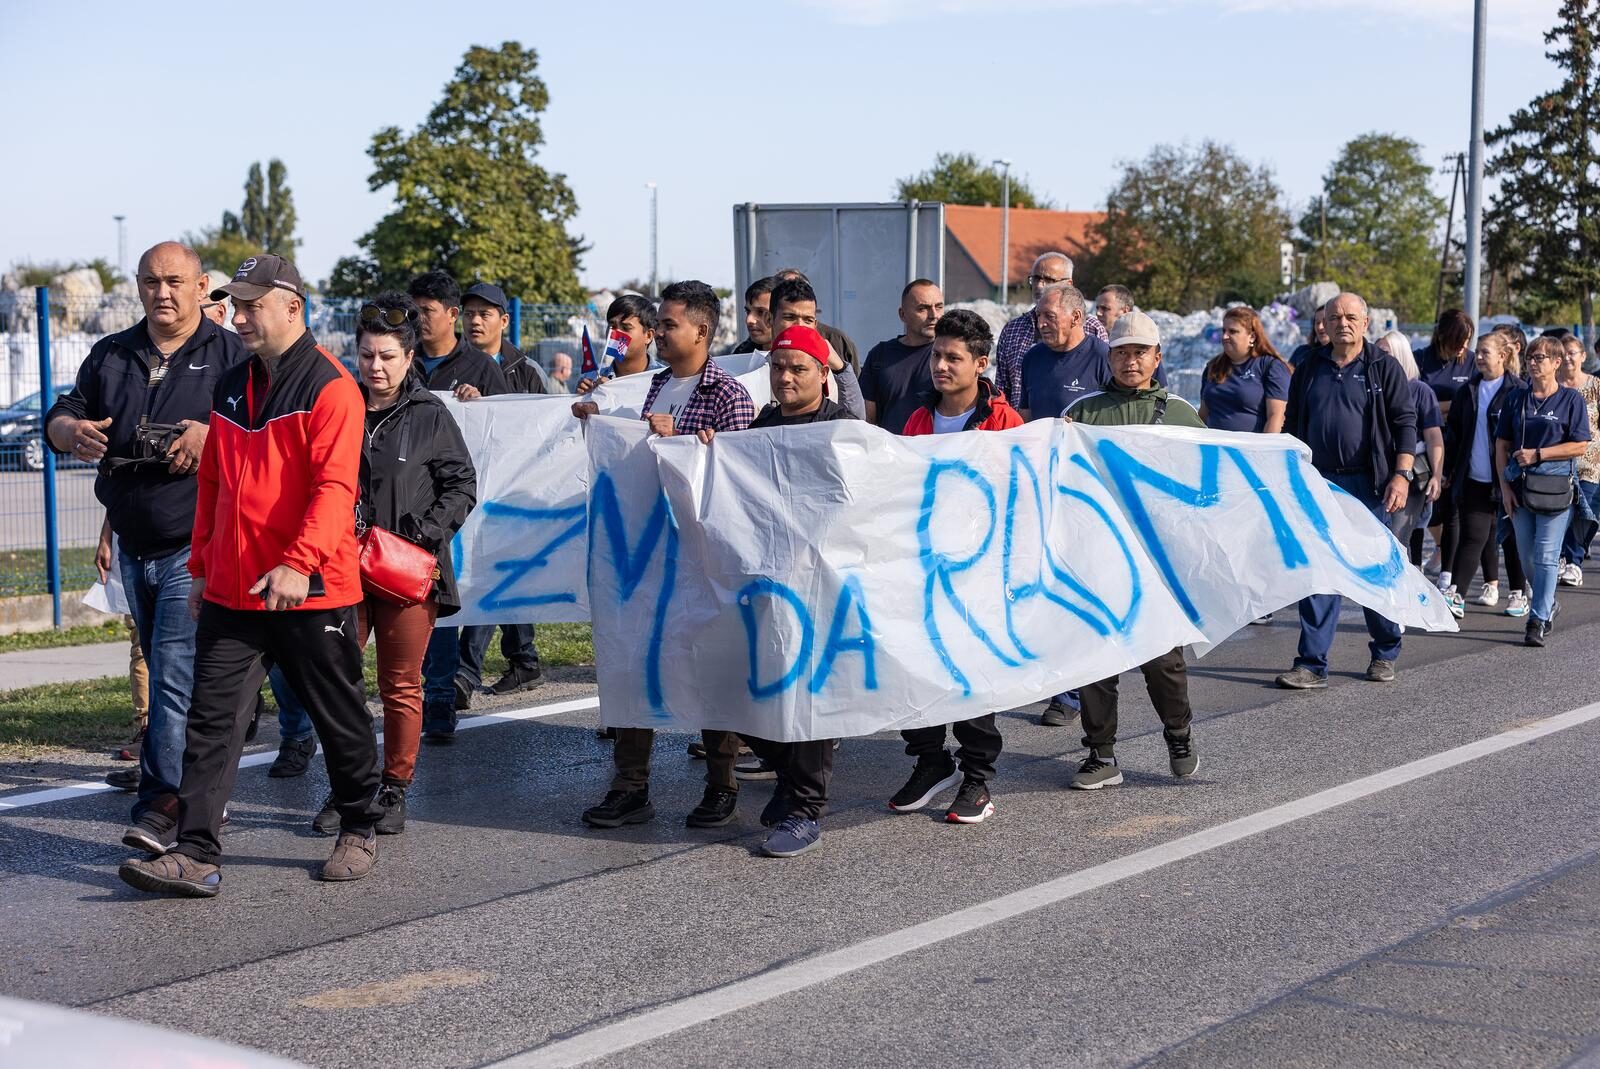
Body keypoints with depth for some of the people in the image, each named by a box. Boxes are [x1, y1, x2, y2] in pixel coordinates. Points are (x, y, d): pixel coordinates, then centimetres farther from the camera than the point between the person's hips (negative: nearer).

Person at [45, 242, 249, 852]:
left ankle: (161, 803, -12)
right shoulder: (110, 356, 14)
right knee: (162, 671, 14)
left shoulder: (230, 355, -1)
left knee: (176, 675, -12)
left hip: (196, 545, -6)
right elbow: (59, 420, 13)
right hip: (133, 546, 6)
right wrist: (73, 429, -11)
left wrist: (215, 435, -26)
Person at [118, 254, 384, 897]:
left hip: (312, 591, -6)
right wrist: (202, 566, 16)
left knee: (339, 717, 9)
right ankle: (196, 855, -1)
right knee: (213, 719, -1)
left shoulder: (329, 387, -10)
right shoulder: (231, 388, 13)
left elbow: (334, 486, -21)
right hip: (230, 592, 6)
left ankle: (359, 830, 28)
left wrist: (299, 562, -32)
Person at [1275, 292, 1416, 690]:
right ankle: (1312, 664, -1)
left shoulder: (1384, 368, 1)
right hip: (1319, 482, 3)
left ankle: (1385, 654, 22)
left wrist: (1401, 474, -10)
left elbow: (1405, 424, -1)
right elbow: (1292, 425, 17)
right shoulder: (1309, 369, 11)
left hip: (1369, 484, -3)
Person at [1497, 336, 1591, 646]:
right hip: (1520, 488, 4)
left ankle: (1538, 621, -5)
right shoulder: (1516, 399, 8)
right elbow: (1502, 445, 9)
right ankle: (1549, 604, 34)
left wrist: (1537, 454, -13)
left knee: (1546, 556, -7)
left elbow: (1580, 446, -6)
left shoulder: (1571, 399, -2)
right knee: (1527, 557, 11)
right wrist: (1505, 486, 0)